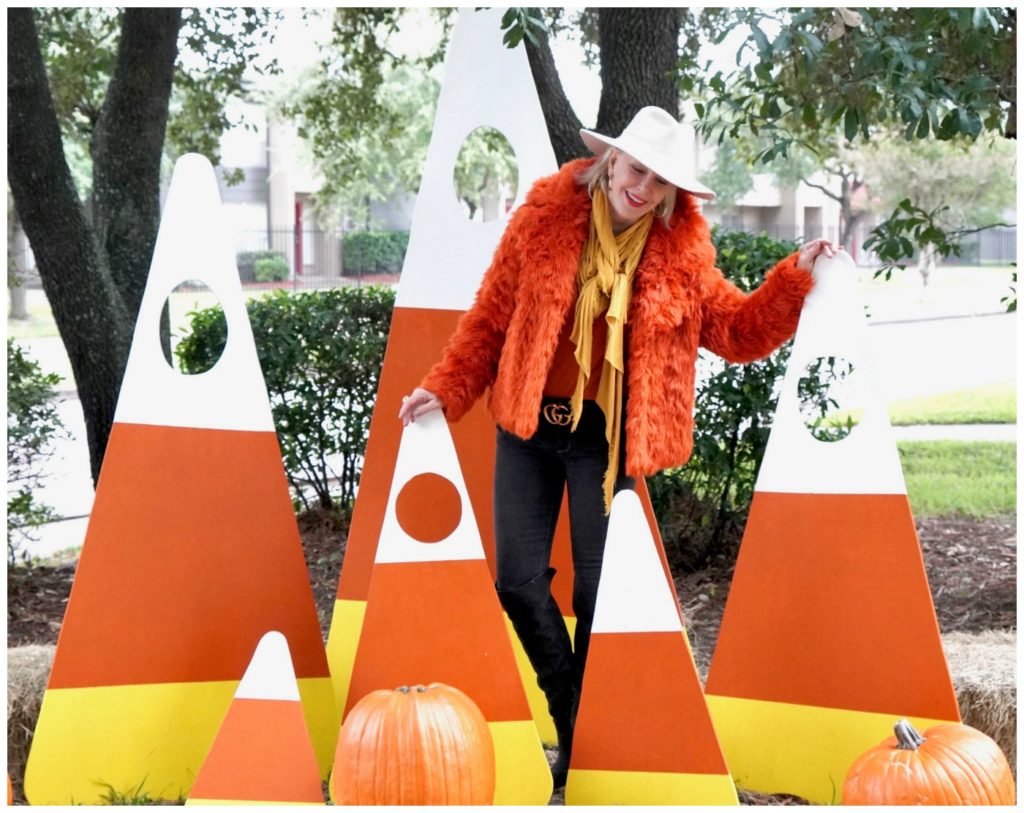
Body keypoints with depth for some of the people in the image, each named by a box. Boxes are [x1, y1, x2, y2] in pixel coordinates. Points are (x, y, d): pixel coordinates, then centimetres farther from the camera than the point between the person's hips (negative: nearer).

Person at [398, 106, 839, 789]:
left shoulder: (681, 252, 0)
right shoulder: (544, 218, -2)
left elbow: (742, 331, 4)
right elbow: (492, 315, 4)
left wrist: (795, 278, -9)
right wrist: (445, 389, -4)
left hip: (607, 439, -1)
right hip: (528, 429, 1)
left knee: (597, 591, 1)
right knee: (518, 580, 0)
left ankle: (589, 749, 16)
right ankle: (570, 715, 21)